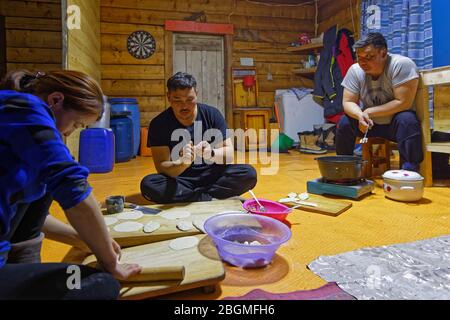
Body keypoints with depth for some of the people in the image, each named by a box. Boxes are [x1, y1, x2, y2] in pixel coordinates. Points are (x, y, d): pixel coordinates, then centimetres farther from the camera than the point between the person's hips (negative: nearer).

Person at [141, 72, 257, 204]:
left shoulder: (212, 114, -6)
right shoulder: (159, 124, -10)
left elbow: (230, 152, -8)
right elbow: (162, 167, -14)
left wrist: (212, 153, -31)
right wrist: (182, 163, -36)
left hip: (212, 175, 1)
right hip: (180, 180, -1)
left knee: (249, 174, -22)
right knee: (148, 184, -29)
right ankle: (209, 198, -19)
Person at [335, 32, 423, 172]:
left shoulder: (401, 65, -24)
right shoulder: (355, 70, -11)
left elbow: (403, 103, -28)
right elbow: (348, 102, -10)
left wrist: (369, 112, -25)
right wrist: (360, 115, -31)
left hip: (396, 124, -4)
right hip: (370, 124, 4)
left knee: (407, 120, -34)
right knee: (344, 122, -16)